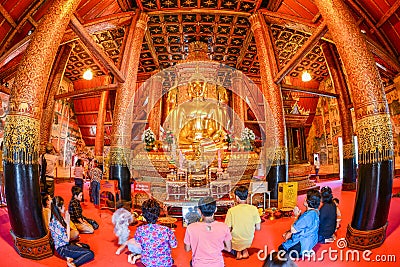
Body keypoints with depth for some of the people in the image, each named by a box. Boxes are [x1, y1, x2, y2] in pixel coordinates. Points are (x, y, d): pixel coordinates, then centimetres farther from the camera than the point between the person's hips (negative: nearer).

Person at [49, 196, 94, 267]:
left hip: (66, 245, 9)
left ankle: (70, 257, 2)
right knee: (90, 254, -13)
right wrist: (68, 223, -20)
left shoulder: (59, 218, 1)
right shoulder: (56, 222, -27)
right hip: (63, 248, -9)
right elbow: (67, 239, -21)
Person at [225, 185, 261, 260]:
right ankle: (245, 249, 13)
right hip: (249, 241, 3)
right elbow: (258, 228, -6)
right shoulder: (253, 209, -15)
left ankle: (238, 251, 10)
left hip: (235, 243, -3)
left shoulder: (231, 211, -23)